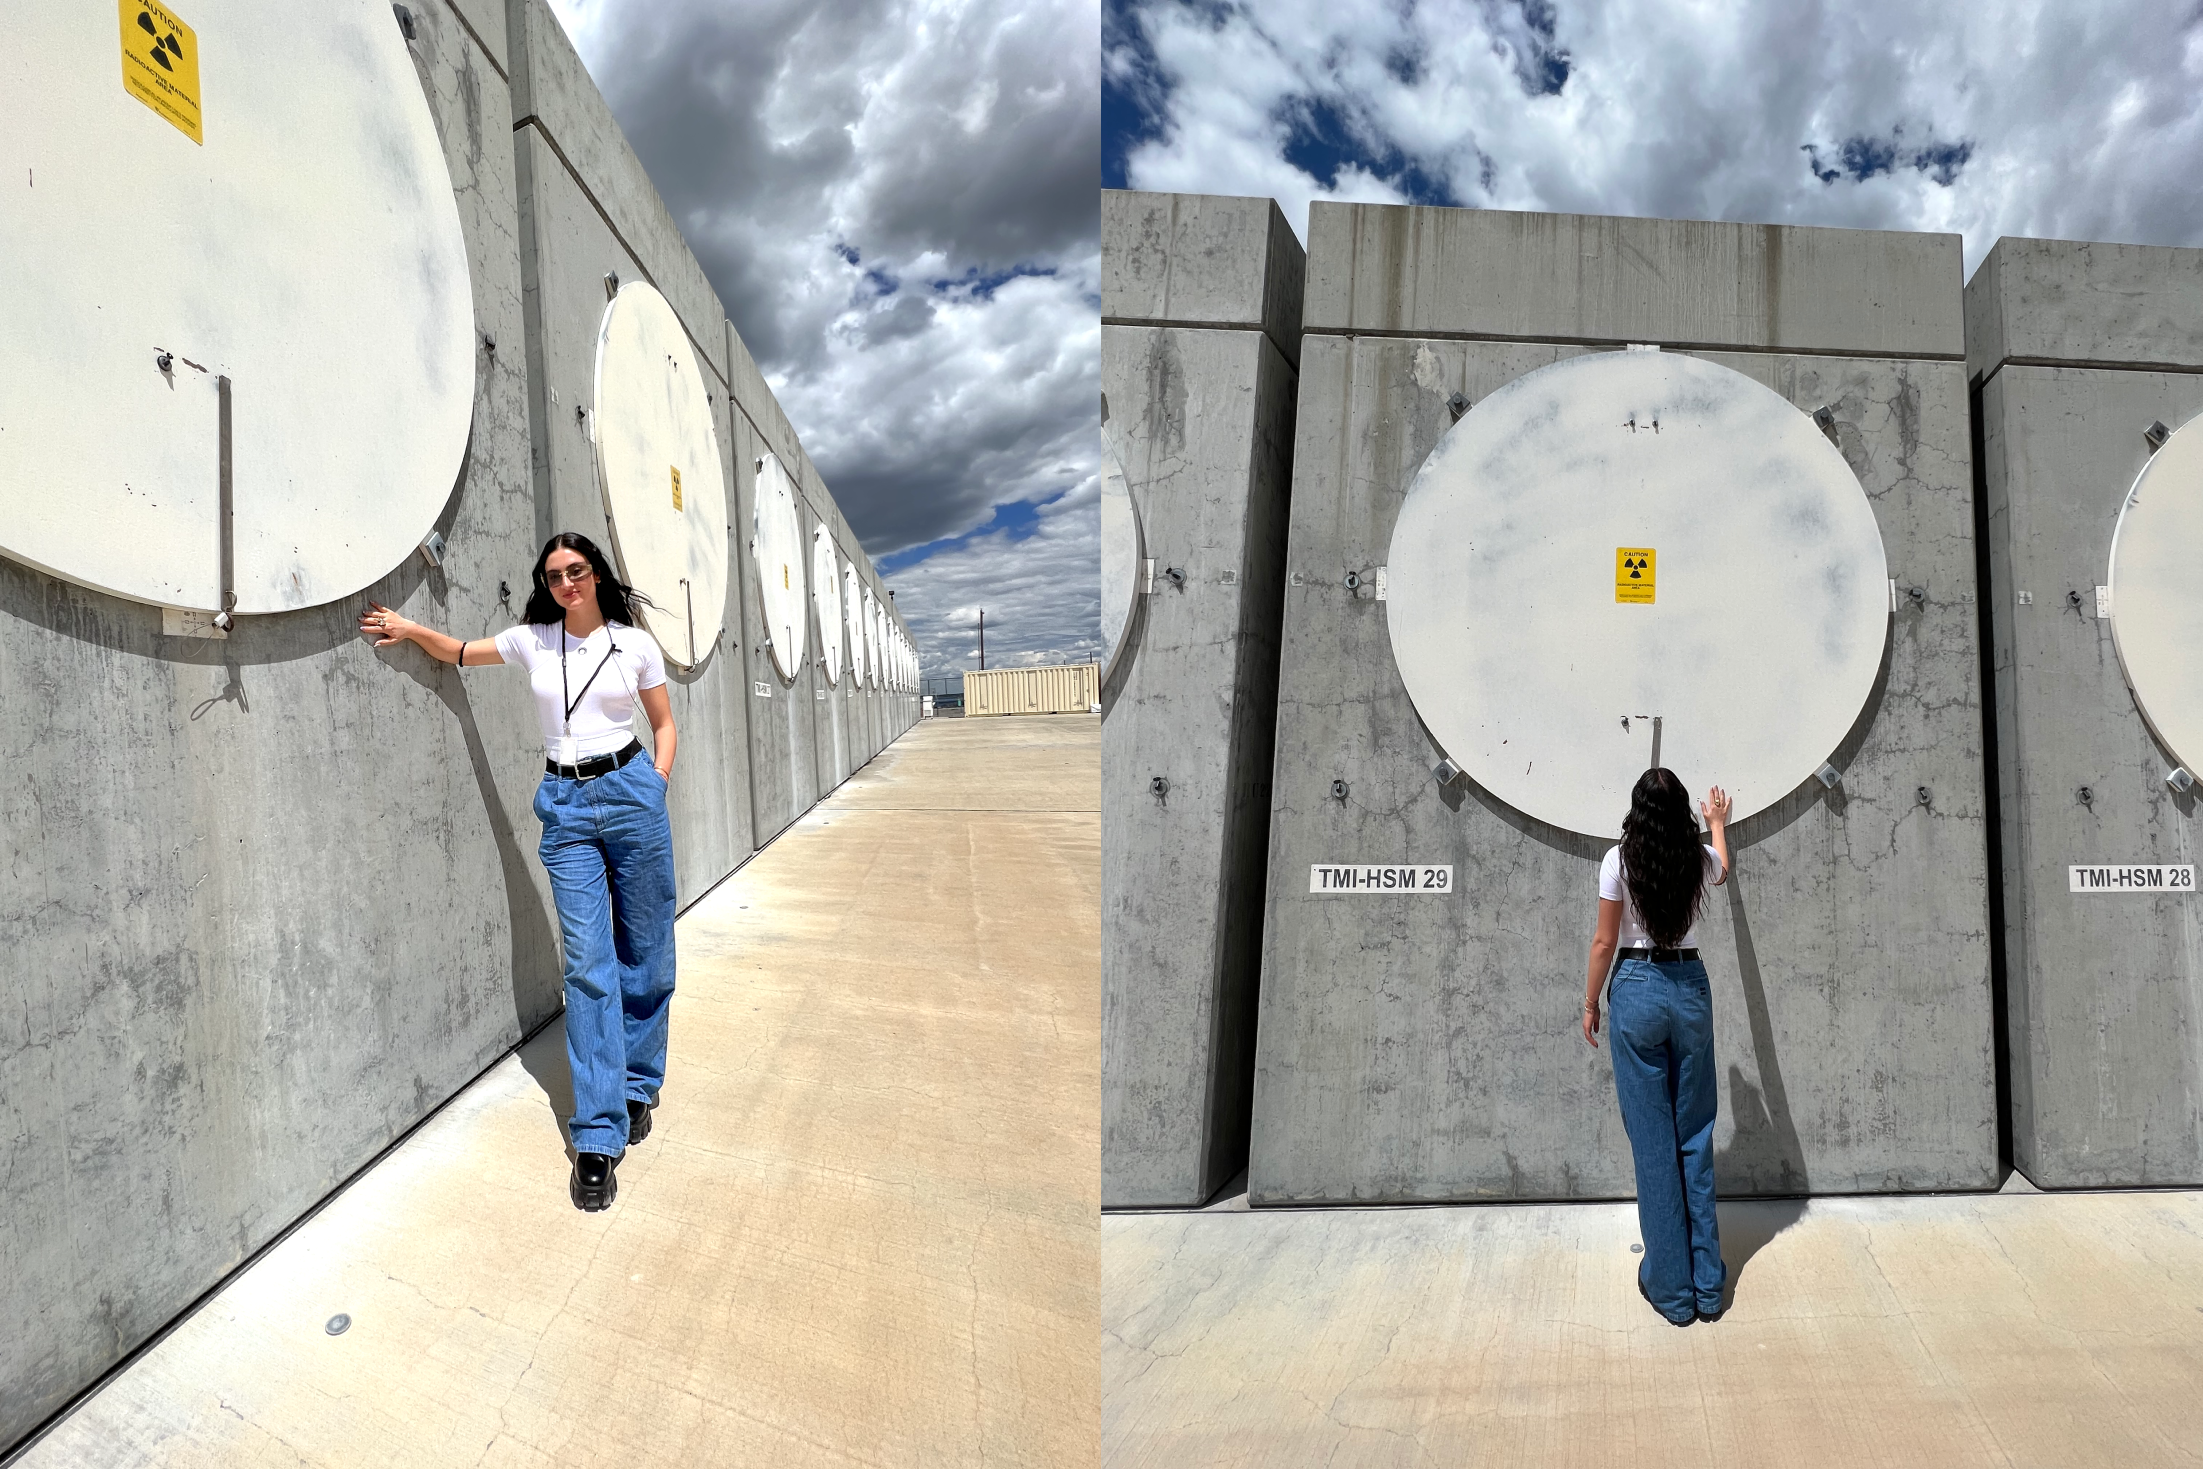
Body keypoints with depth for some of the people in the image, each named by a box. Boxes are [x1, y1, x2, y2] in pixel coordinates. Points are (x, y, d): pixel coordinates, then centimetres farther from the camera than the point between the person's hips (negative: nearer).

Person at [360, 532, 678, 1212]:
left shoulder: (635, 644, 4)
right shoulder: (533, 640, 9)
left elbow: (663, 723, 11)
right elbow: (462, 652, 21)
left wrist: (657, 786, -1)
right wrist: (411, 629, 3)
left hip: (630, 792, 0)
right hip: (566, 806, 1)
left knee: (644, 955, 5)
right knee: (589, 965, -6)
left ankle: (636, 1089, 25)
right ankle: (598, 1137, -5)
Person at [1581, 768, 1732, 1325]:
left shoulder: (1619, 860, -10)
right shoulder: (1701, 857, 0)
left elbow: (1604, 941, -7)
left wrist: (1590, 1003, 6)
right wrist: (1719, 822, 45)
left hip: (1637, 990, -3)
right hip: (1690, 986, 3)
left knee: (1653, 1139, 3)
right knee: (1696, 1137, 11)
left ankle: (1671, 1287, 10)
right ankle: (1707, 1284, 18)